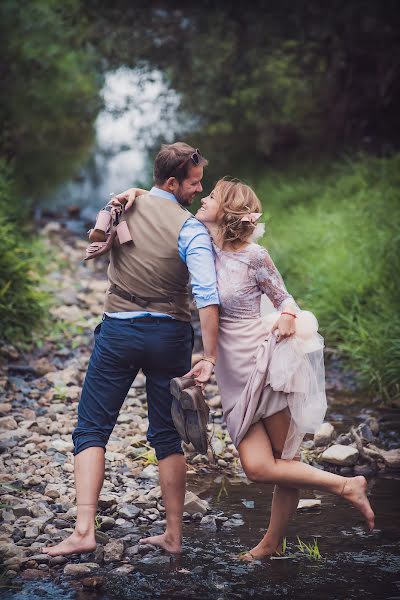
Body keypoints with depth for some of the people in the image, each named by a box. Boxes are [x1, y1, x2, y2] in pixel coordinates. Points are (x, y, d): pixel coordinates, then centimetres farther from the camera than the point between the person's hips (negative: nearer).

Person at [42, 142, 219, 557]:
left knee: (91, 429, 4)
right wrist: (209, 356, -19)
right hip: (169, 335, -1)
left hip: (118, 331, 1)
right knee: (167, 436, 10)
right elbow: (207, 296, -20)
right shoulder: (191, 229, -10)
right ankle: (173, 535, 14)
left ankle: (84, 530, -9)